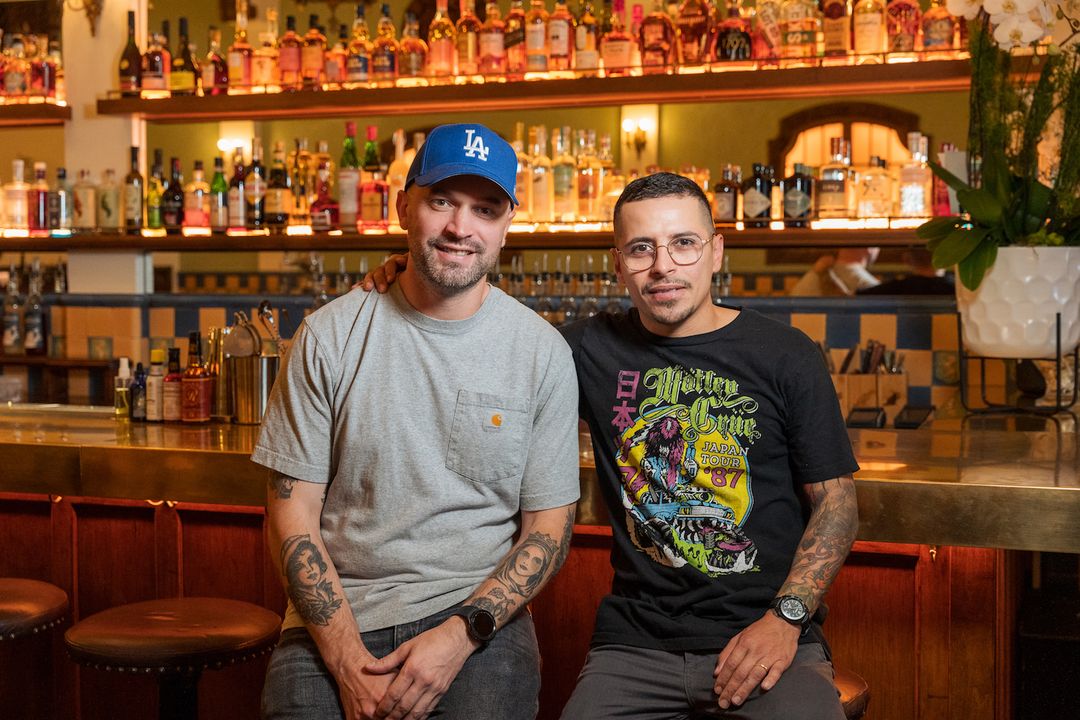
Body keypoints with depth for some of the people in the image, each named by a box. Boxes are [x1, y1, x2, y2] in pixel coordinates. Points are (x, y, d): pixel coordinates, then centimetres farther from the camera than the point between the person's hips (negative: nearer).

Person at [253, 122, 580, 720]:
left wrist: (462, 633, -12)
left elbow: (549, 525, 2)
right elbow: (293, 511, 0)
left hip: (478, 610, 0)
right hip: (336, 614, 1)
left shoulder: (542, 352, 1)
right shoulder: (330, 335, 1)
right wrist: (348, 660, -11)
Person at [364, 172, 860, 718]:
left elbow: (836, 500, 1)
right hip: (634, 644, 2)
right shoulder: (592, 349, 6)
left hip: (765, 636, -2)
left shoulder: (785, 356, 0)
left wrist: (786, 616, -11)